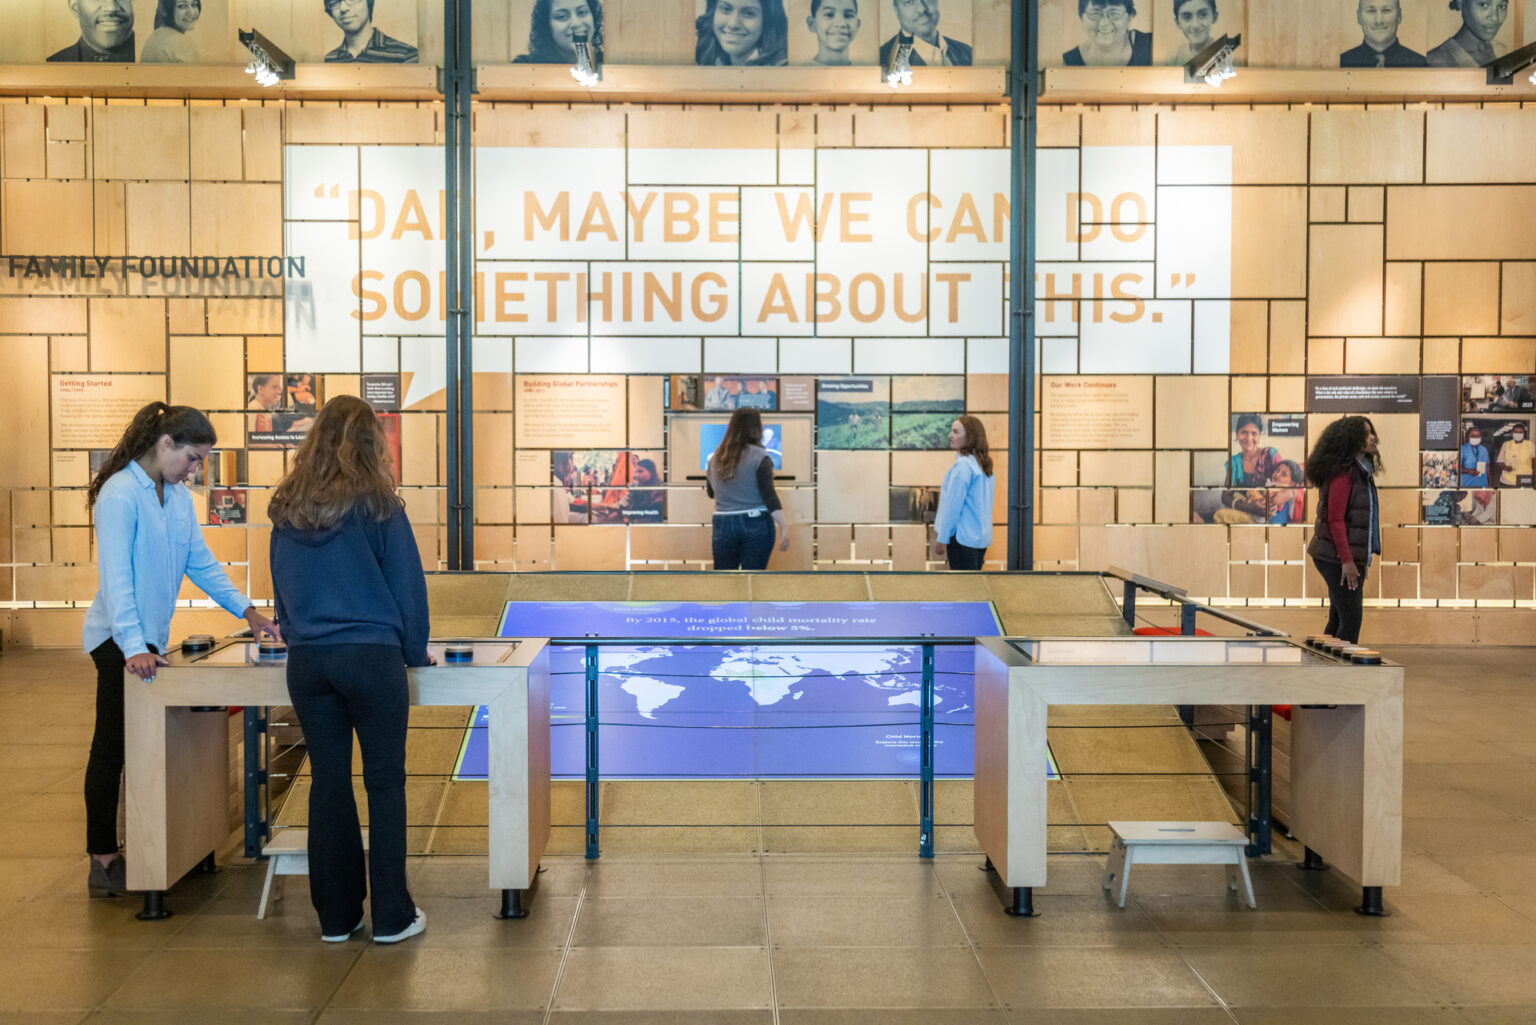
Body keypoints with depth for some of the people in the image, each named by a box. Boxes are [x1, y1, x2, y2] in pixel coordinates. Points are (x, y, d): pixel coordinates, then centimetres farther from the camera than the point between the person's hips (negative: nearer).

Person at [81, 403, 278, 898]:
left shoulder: (178, 497, 10)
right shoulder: (121, 494, -15)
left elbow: (201, 563, 14)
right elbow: (115, 576, -23)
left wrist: (249, 612, 7)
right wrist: (133, 647, -30)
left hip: (152, 638, 8)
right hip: (121, 642, -8)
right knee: (112, 749, 0)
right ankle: (103, 863, 9)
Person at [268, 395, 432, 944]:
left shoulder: (287, 508, 8)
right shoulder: (377, 505, -5)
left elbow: (281, 587, 15)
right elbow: (407, 584, -2)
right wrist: (415, 651, 9)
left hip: (306, 660, 4)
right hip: (371, 656, -4)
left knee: (328, 781, 10)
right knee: (384, 782, 3)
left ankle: (336, 915, 18)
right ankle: (391, 916, 8)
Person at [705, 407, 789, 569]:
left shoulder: (716, 457, 7)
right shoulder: (759, 456, -7)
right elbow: (768, 495, -14)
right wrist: (783, 527, -14)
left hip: (723, 525, 4)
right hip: (756, 525, -4)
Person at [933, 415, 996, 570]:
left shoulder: (963, 466, -15)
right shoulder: (984, 464, 12)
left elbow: (953, 506, -15)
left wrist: (941, 539, -11)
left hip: (963, 536, -9)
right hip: (982, 536, 9)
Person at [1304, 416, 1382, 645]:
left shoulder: (1361, 471, 15)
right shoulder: (1343, 472, -14)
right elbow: (1335, 519, -19)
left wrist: (1362, 560, 19)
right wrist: (1347, 560, -22)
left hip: (1352, 557, 10)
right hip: (1337, 558, -10)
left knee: (1338, 621, 12)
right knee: (1351, 621, -9)